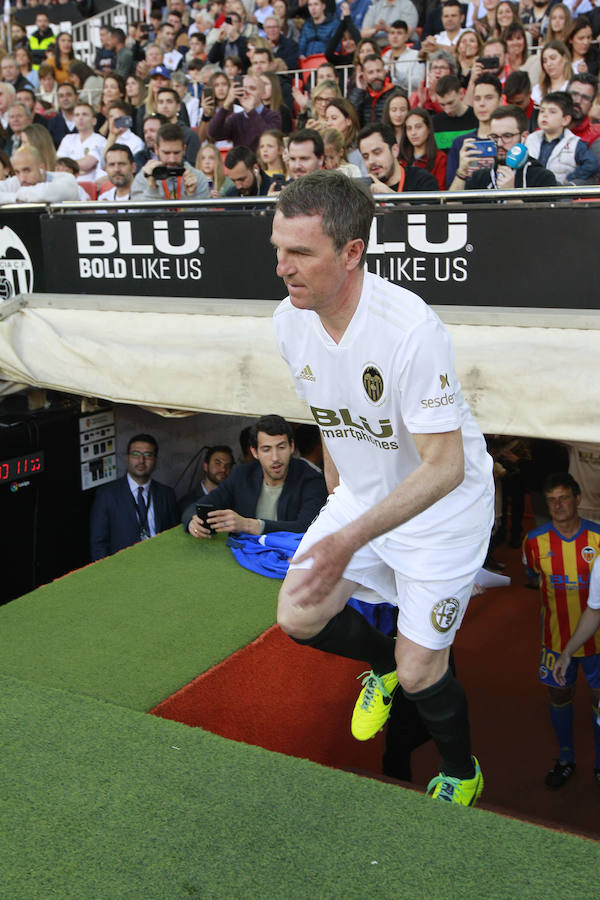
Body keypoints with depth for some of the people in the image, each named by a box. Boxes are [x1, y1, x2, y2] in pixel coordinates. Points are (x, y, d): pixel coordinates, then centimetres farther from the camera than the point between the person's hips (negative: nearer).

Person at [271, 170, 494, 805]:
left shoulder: (412, 329, -33)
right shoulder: (290, 321, -10)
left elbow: (444, 467, -31)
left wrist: (350, 540, -39)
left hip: (443, 509, -6)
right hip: (359, 496, 6)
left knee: (419, 673, -3)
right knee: (298, 619, -1)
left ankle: (461, 775, 31)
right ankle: (381, 660, 34)